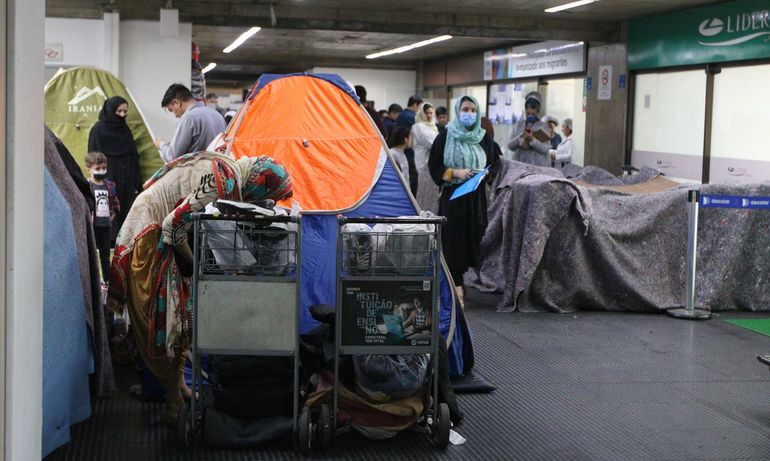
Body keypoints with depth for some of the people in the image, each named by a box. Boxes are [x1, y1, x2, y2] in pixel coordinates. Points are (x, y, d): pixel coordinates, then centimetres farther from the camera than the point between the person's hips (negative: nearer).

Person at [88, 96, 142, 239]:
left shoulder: (125, 129, 14)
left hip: (126, 183, 5)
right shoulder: (98, 130, -2)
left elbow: (133, 158, 16)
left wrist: (137, 183, 10)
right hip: (107, 182, -5)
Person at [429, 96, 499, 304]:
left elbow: (495, 163, 15)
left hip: (477, 196, 3)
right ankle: (456, 286, -2)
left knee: (473, 237, -1)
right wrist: (455, 172, -13)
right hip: (453, 195, -3)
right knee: (454, 239, -5)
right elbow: (434, 165, 1)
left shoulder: (484, 137, 9)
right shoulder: (446, 136, 1)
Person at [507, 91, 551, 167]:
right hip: (519, 164, 3)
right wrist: (521, 137, -12)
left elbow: (545, 149, -8)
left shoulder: (543, 126, 3)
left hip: (538, 165, -3)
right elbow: (510, 145, 6)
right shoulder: (519, 124, 13)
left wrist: (532, 140, -22)